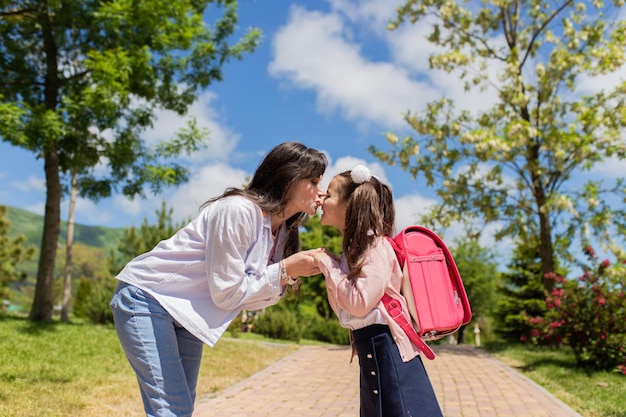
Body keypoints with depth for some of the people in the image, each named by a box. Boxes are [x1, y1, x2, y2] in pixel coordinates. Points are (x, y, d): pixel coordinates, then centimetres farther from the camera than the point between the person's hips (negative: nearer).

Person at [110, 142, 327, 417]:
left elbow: (251, 300, 1)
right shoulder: (237, 211, -25)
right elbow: (227, 293, -22)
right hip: (147, 300, -8)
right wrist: (285, 270, -19)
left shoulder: (281, 230, 0)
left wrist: (288, 274, -13)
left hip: (186, 312, 9)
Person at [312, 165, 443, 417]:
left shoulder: (375, 245, -14)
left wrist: (327, 264, -13)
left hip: (385, 347, -10)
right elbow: (345, 304, 15)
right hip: (370, 348, 10)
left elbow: (360, 303, -23)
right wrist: (325, 265, 6)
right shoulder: (356, 247, 14)